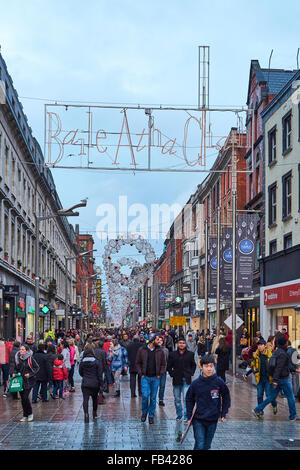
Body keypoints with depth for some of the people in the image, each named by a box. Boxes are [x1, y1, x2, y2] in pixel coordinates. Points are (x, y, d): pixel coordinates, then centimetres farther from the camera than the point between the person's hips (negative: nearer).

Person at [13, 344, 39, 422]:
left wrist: (30, 374, -14)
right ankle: (25, 415, 20)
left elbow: (37, 368, -3)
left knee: (25, 397, -12)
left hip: (28, 381, -5)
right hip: (20, 381, 5)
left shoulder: (30, 359, -8)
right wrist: (14, 373, -3)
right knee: (22, 398, 7)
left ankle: (30, 414, 7)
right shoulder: (18, 358, 5)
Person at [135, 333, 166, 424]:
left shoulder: (160, 351, 4)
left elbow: (163, 364, 11)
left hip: (155, 378, 2)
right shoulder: (142, 350, 0)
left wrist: (160, 374, -2)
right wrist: (141, 373, -3)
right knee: (145, 395, -11)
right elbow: (137, 363, 8)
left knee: (153, 397, 5)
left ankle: (151, 416, 17)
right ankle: (144, 412, 13)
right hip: (145, 377, -2)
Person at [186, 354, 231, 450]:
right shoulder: (196, 383, -7)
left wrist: (223, 414, 5)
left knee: (206, 446, 11)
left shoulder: (219, 382, -7)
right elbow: (189, 400, 6)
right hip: (198, 420, -1)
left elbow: (226, 397, 6)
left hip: (213, 420, 1)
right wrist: (189, 416, 3)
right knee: (199, 446, -8)